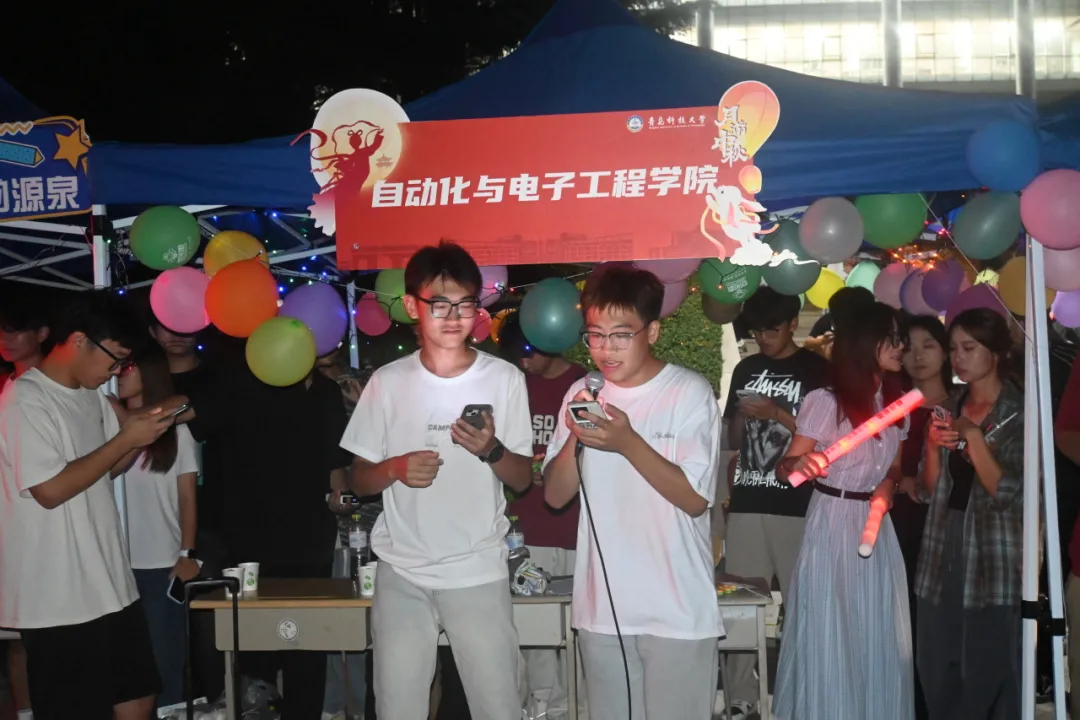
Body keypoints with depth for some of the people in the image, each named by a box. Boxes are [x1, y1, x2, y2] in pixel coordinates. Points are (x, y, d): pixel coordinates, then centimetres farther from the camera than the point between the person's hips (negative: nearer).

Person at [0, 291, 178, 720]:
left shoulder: (91, 396, 11)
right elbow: (50, 490, -21)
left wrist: (139, 435, 3)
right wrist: (125, 439, -17)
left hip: (110, 586, 9)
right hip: (59, 599, -8)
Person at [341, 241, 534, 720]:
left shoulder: (505, 379, -3)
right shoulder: (388, 382, -1)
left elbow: (523, 481, 1)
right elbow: (360, 481, 5)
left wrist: (491, 450, -19)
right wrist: (395, 469, -16)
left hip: (479, 572, -1)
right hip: (401, 574, 1)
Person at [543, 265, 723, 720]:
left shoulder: (690, 392, -9)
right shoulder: (582, 394, 6)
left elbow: (695, 498, -14)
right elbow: (555, 495, 5)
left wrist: (627, 442, -24)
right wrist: (575, 437, -13)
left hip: (678, 611, -4)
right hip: (601, 609, 4)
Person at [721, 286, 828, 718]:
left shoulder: (817, 370, 0)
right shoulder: (746, 370, 14)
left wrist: (776, 414, -12)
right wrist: (741, 414, 1)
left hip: (796, 504, -4)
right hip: (747, 502, 4)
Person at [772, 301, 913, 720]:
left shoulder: (896, 402, 6)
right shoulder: (825, 402, -13)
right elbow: (786, 466, -13)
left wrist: (888, 484, -3)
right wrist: (800, 465, -36)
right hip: (831, 526, -6)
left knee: (878, 639, 9)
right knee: (829, 638, 0)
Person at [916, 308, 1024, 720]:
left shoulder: (1019, 412, -6)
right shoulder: (949, 408, 11)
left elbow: (1007, 493, -12)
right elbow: (932, 487, 11)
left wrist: (973, 437, -19)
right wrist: (933, 445, -7)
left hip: (995, 561, -5)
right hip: (942, 555, 6)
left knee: (989, 675, -2)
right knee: (938, 676, 9)